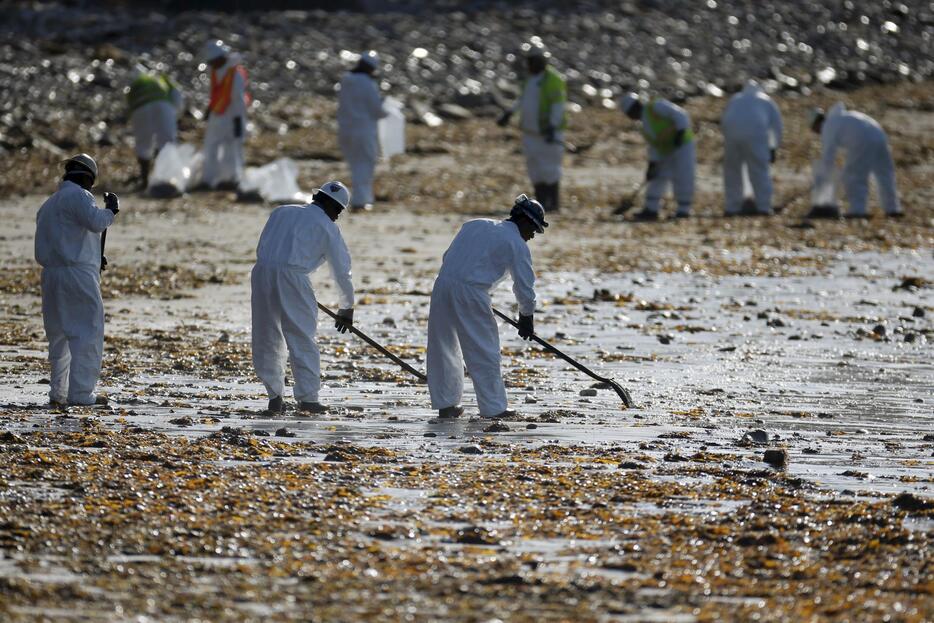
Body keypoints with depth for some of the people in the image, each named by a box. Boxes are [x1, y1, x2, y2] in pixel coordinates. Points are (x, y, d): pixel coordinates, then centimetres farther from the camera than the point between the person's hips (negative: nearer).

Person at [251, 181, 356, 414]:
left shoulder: (281, 212, 22)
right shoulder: (327, 227, 9)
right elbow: (342, 270, 12)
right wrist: (347, 308, 23)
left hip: (262, 271, 4)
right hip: (292, 275, -4)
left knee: (268, 340, 12)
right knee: (302, 340, 1)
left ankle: (275, 397, 12)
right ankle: (307, 397, -4)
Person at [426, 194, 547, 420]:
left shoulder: (475, 225, 21)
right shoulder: (516, 244, 2)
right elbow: (524, 286, 2)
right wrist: (526, 317, 16)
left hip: (443, 283, 6)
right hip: (470, 293, -6)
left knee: (444, 348, 15)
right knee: (484, 351, 3)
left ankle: (445, 404, 22)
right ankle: (492, 408, 5)